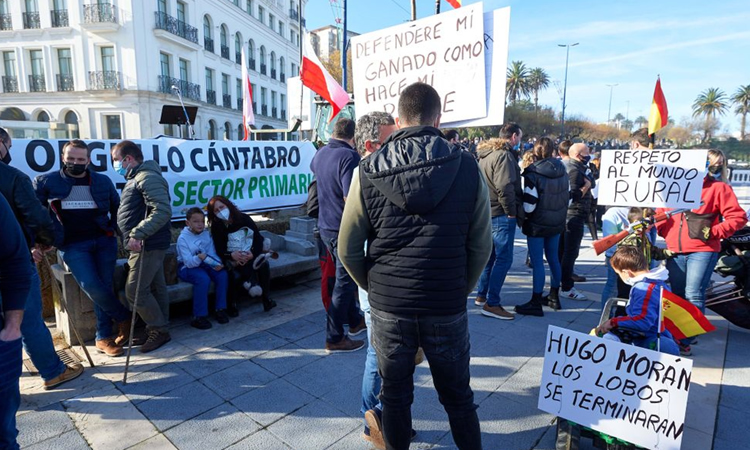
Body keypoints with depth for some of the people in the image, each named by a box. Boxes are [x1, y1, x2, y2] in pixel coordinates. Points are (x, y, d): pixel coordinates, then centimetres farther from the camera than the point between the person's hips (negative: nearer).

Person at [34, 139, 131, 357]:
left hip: (104, 241, 2)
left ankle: (104, 337, 12)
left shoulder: (103, 181, 7)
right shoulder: (46, 181, 2)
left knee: (104, 287, 1)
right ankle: (124, 317, 6)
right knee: (91, 286, -17)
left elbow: (117, 208, 17)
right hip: (73, 245, -1)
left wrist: (114, 230, 4)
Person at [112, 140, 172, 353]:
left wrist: (137, 234, -30)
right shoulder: (136, 178, 17)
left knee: (134, 290, -5)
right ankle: (159, 328, 24)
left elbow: (163, 211, -27)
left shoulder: (148, 177, -15)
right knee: (155, 287, 14)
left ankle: (159, 330, 7)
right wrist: (135, 236, 12)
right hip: (148, 245, 10)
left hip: (148, 245, -10)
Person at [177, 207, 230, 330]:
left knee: (223, 274, -20)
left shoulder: (207, 234, 2)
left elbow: (212, 253, -1)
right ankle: (198, 317, -24)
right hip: (187, 267, -5)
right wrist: (199, 257, -41)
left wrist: (217, 263, -22)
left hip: (203, 264, 5)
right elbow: (189, 262, -21)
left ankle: (220, 309, -7)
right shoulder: (183, 238, -14)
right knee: (204, 279, -34)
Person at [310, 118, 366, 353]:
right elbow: (351, 198, -28)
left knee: (344, 277, 22)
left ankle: (354, 321, 38)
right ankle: (334, 338, 12)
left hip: (326, 226, 9)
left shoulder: (320, 153, 6)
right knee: (345, 282, 2)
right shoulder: (349, 156, -20)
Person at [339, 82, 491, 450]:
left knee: (395, 396, 20)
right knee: (458, 397, 20)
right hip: (448, 309, 0)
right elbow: (480, 247, -2)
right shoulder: (467, 169, -7)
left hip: (388, 307, 0)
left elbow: (348, 248, -3)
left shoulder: (368, 171, -8)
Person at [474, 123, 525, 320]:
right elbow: (504, 187, -25)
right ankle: (492, 304, -1)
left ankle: (481, 295, 28)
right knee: (504, 259, -5)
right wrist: (511, 212, -15)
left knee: (490, 255, 18)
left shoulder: (487, 154, 16)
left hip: (488, 213, 10)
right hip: (501, 215, -10)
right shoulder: (504, 155, -15)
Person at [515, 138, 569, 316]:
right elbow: (567, 196, 12)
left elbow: (529, 205, -20)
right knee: (553, 258, 17)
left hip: (537, 224, -7)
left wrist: (522, 216, -1)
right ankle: (554, 296, 30)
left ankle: (536, 303, 5)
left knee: (537, 262, -2)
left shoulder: (533, 173, -18)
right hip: (557, 222, 7)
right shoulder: (562, 171, 3)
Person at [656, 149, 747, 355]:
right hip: (675, 250, 4)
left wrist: (713, 232, -12)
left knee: (693, 295, -8)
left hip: (702, 251, -4)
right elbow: (662, 210, 17)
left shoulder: (719, 188, 1)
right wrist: (664, 232, 5)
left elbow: (738, 217, -5)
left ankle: (686, 341, 0)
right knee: (676, 295, 13)